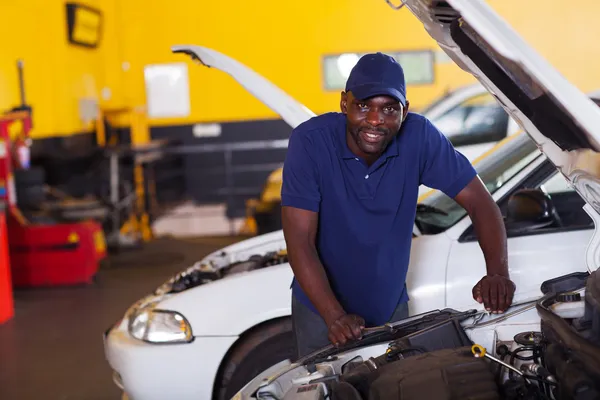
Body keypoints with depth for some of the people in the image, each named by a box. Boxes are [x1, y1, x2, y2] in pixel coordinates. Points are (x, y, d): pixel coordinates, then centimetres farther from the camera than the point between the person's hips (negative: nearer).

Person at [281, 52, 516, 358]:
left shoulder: (419, 137, -17)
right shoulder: (310, 142, -24)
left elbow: (480, 202, -14)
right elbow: (300, 241, -25)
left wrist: (497, 273, -31)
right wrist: (336, 317, -35)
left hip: (392, 306, 3)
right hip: (321, 310, -2)